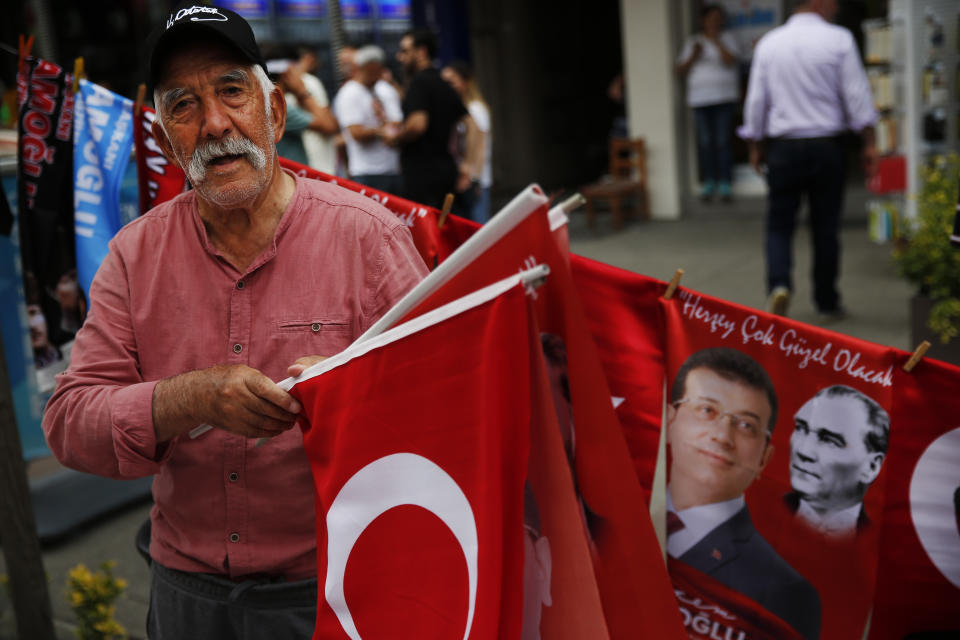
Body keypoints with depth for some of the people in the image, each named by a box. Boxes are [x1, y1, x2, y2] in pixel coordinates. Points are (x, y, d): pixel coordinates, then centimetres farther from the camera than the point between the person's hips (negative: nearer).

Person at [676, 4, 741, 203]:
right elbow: (681, 70, 9)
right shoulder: (692, 41, 14)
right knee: (705, 143, -2)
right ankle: (709, 182, 6)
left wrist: (715, 40, -11)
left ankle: (725, 184, -3)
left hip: (724, 98, -2)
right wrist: (694, 55, -7)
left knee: (722, 142, -8)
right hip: (700, 99, 2)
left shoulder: (727, 38, 7)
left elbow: (730, 61, -10)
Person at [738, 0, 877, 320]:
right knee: (825, 227, 9)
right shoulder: (838, 39, -5)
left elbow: (756, 99, 4)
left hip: (783, 147, 1)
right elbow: (857, 94, -6)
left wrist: (755, 145, 15)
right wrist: (869, 143, 0)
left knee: (779, 224, 9)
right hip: (826, 146, -1)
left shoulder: (769, 43, 2)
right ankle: (826, 303, 16)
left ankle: (779, 284, -15)